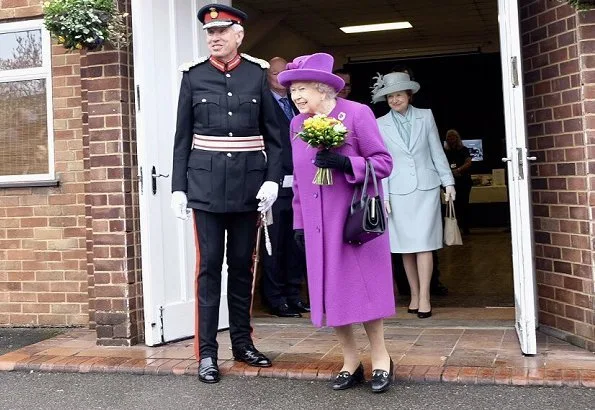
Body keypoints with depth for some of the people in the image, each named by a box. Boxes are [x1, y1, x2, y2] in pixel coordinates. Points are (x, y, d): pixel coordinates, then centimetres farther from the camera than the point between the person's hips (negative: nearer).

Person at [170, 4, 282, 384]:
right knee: (210, 265, 1)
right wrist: (178, 187, -1)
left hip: (248, 184, 1)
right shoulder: (194, 75, 3)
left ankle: (242, 342, 22)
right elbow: (183, 136, 4)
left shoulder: (258, 73, 4)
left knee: (243, 264, 10)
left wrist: (272, 179, -6)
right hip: (206, 184, -1)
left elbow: (273, 133, 5)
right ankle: (207, 352, 7)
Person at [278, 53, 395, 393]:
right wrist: (299, 222, 11)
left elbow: (384, 162, -9)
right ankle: (351, 362, 21)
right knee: (330, 293, 6)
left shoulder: (357, 113, -9)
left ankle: (381, 358, 19)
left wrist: (344, 163, -24)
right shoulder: (297, 125, 7)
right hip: (319, 226, 5)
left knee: (362, 288, 0)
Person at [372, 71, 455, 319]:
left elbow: (437, 152, 7)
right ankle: (414, 295, 14)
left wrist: (448, 181, 4)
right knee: (406, 246, 4)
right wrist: (383, 196, -4)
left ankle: (424, 297, -3)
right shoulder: (380, 125, 2)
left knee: (423, 243, -6)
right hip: (398, 191, 0)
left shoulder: (426, 117, 4)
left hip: (426, 188, 0)